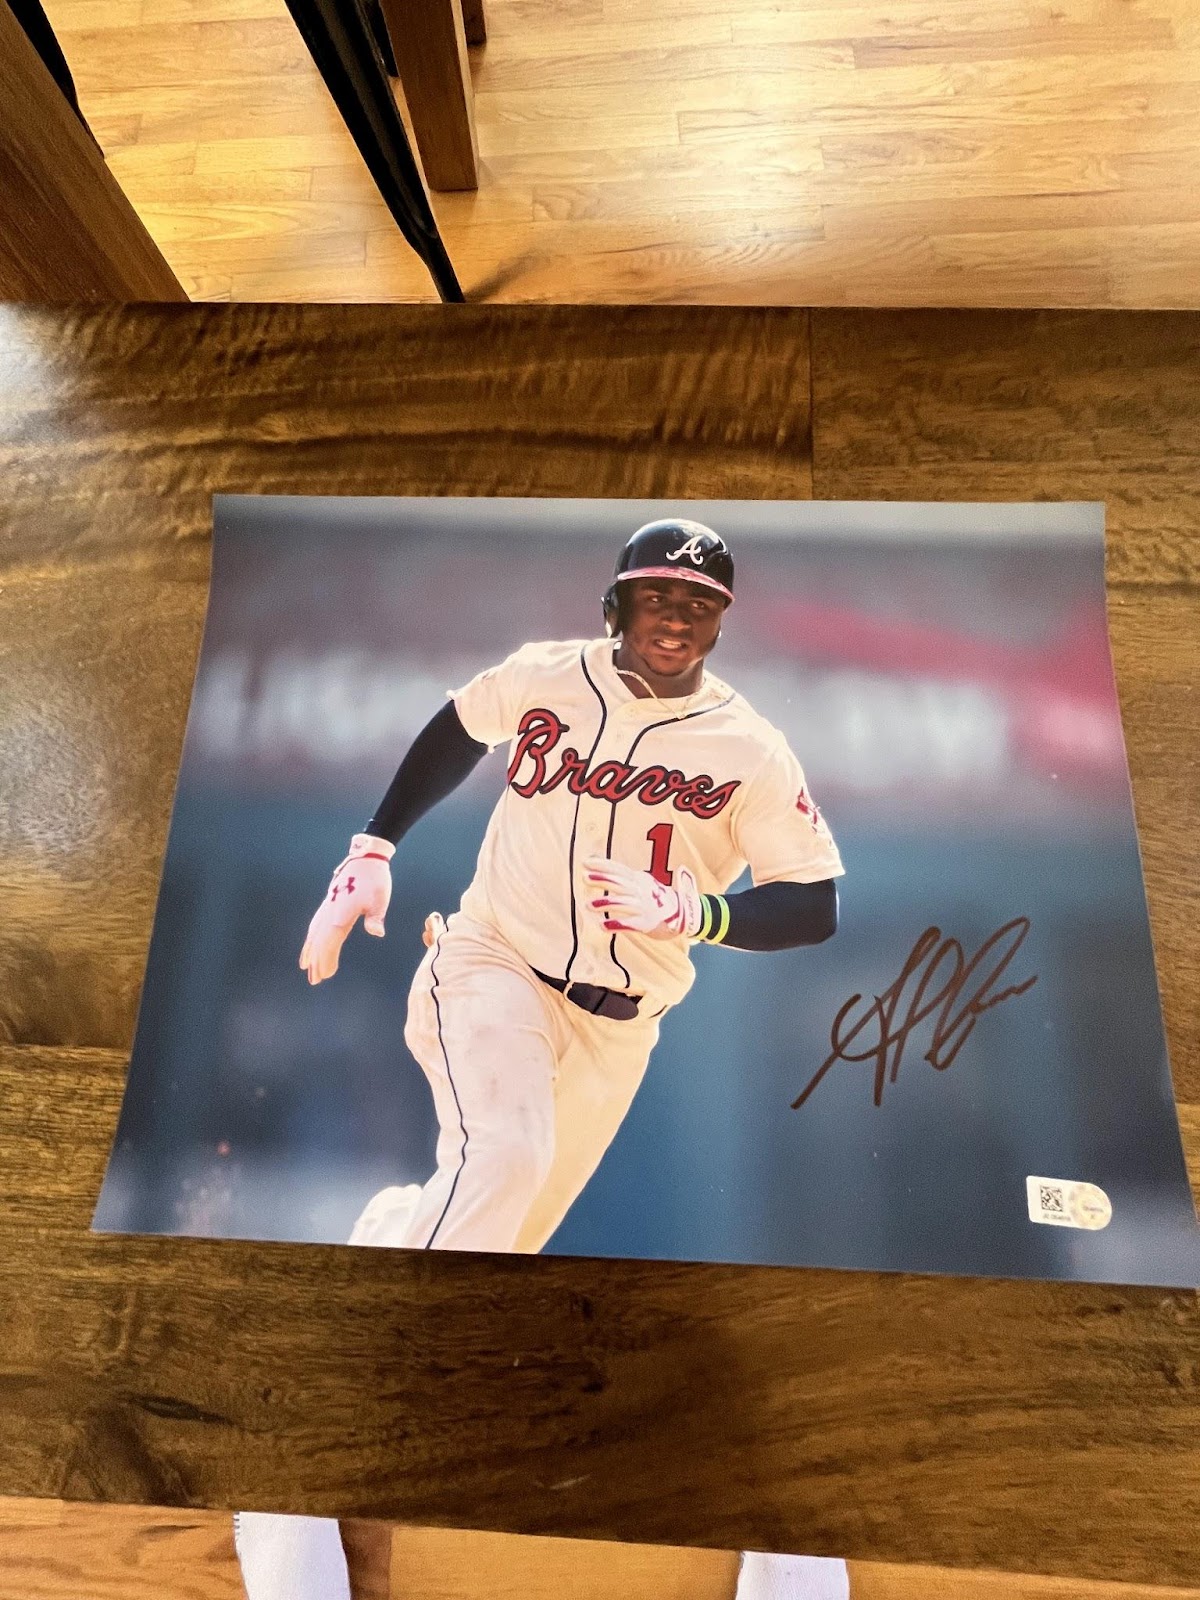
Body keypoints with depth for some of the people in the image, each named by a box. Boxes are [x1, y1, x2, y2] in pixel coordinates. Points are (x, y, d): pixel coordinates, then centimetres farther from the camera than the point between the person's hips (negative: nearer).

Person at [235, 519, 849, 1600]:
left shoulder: (750, 751, -7)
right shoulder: (540, 677, -3)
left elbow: (815, 908, -8)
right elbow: (455, 731, 15)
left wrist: (690, 910, -27)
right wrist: (372, 852, 8)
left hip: (616, 1025, 1)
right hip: (492, 961, -1)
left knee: (508, 1236, 8)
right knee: (502, 1156, -27)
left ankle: (392, 1227, 40)